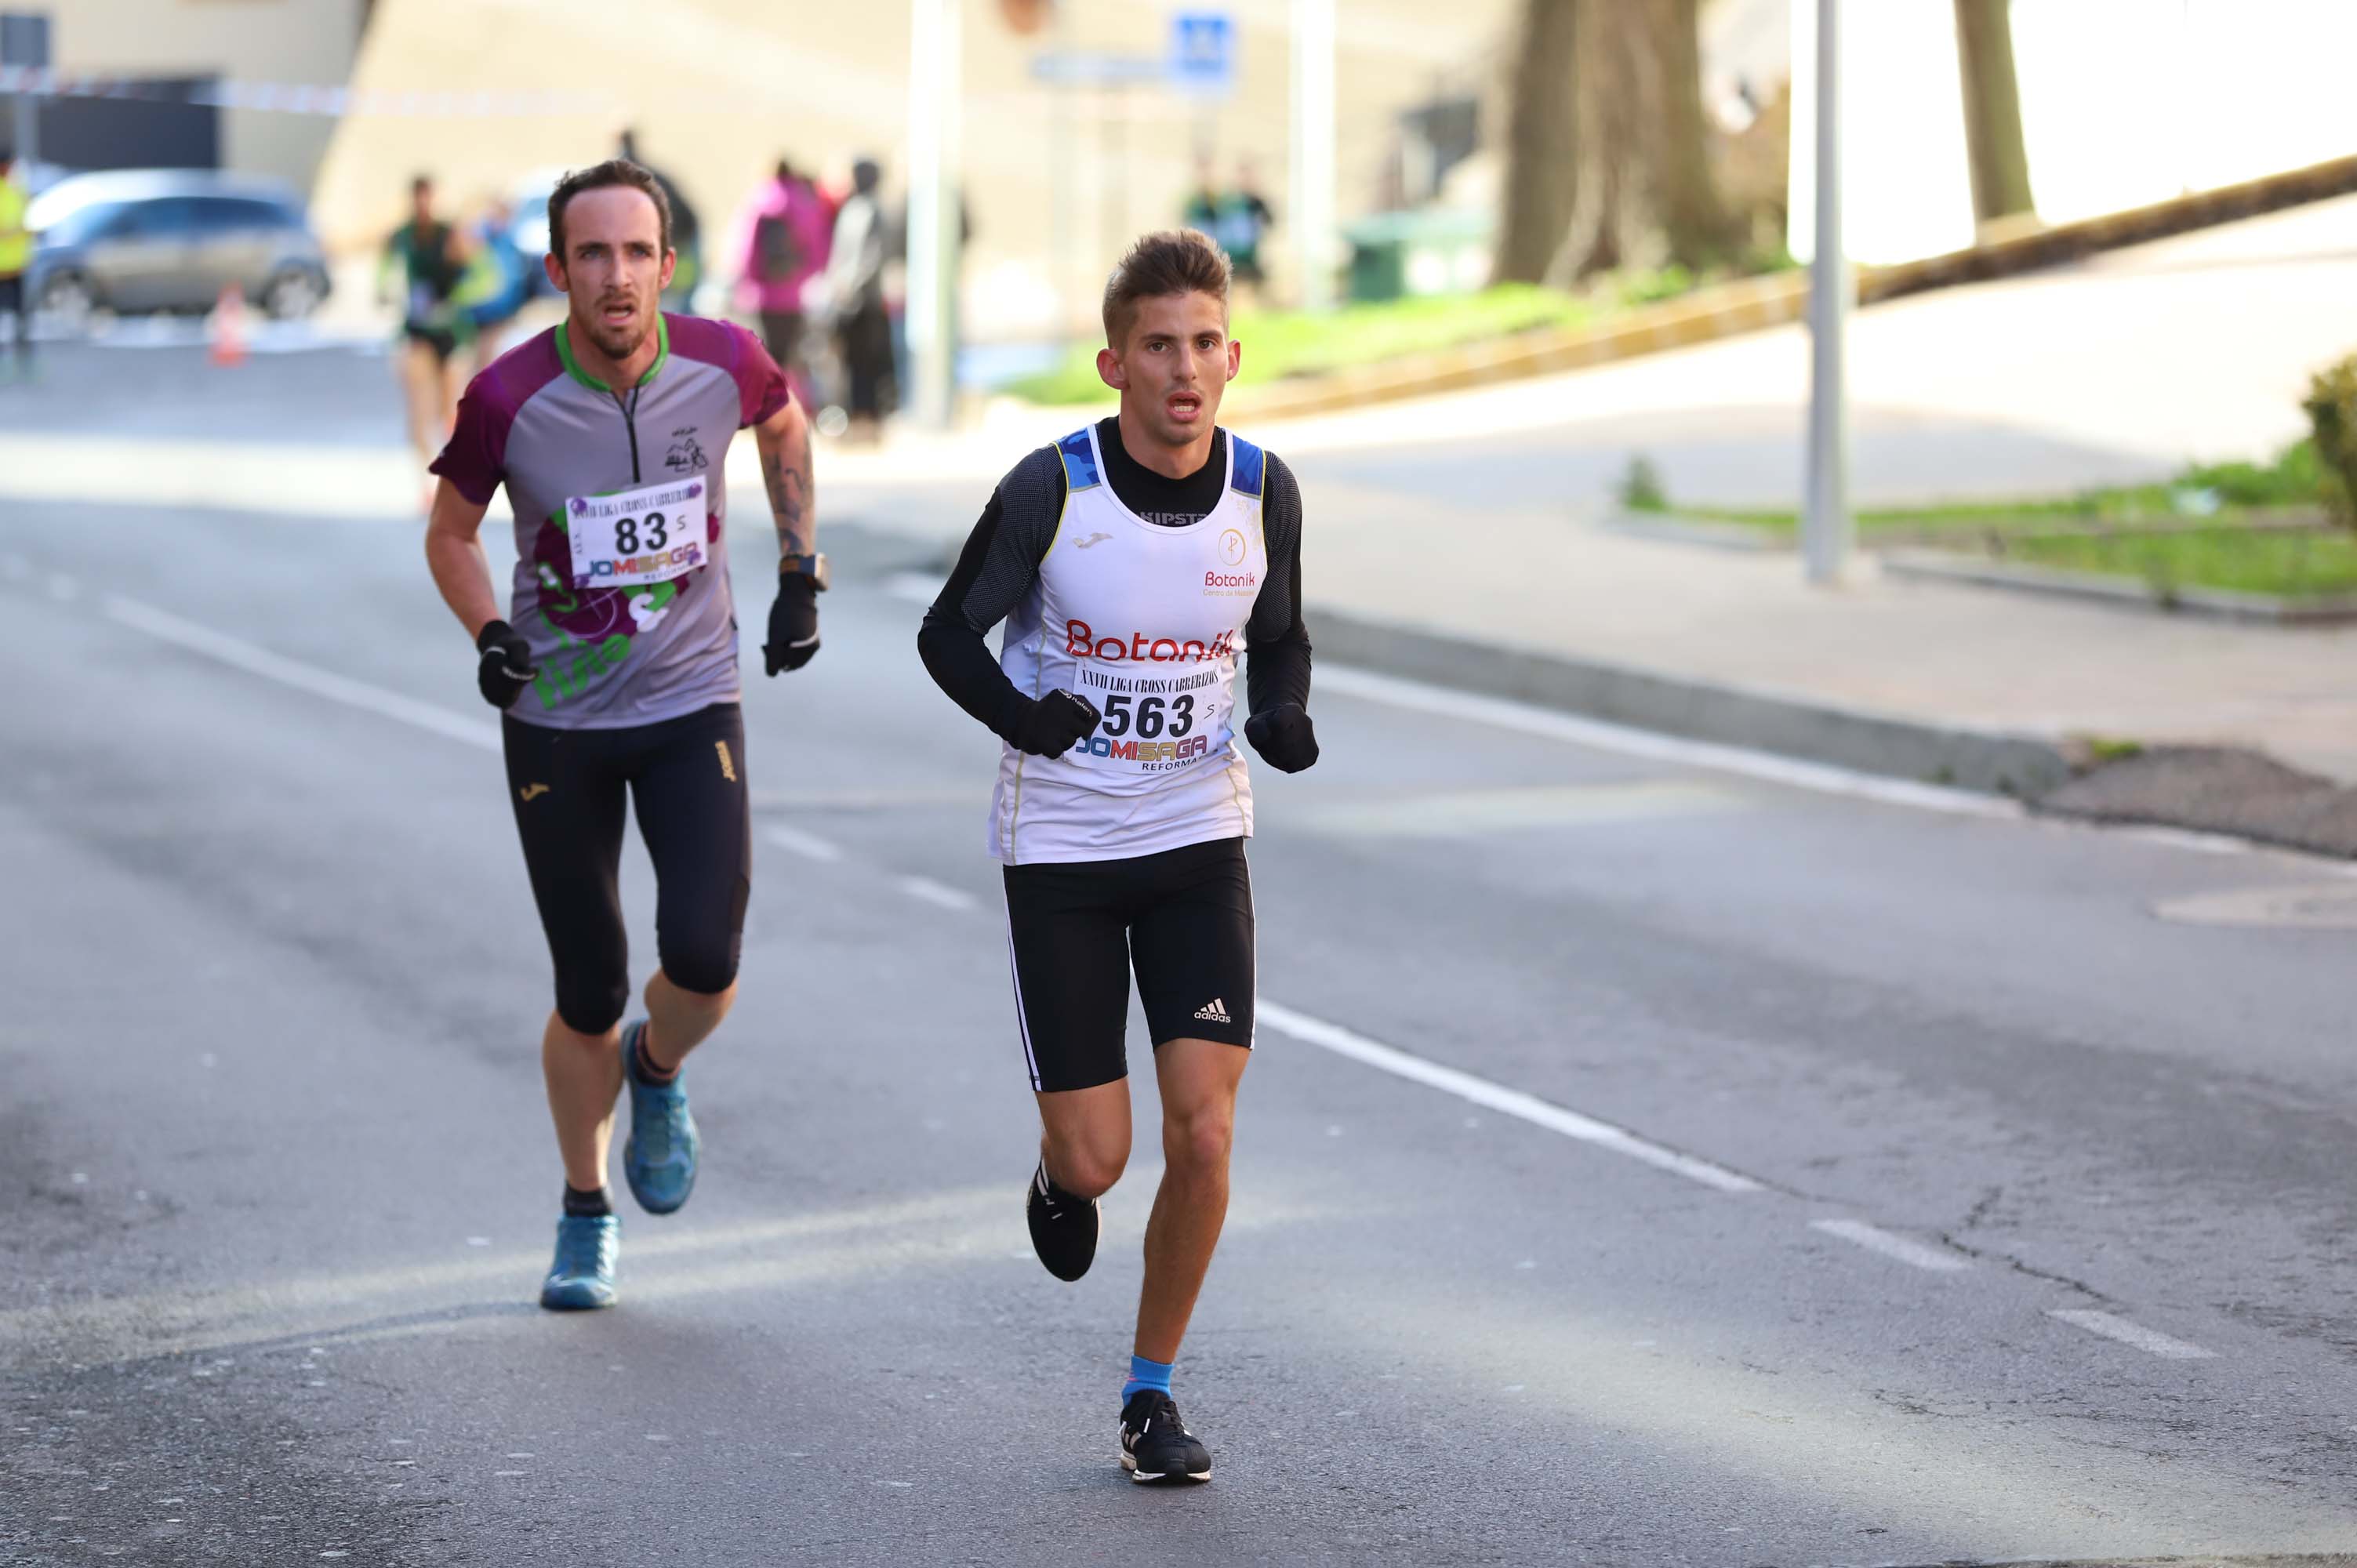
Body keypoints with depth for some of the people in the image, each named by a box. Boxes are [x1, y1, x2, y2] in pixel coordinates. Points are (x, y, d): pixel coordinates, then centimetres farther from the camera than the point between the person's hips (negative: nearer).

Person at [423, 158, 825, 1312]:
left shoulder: (721, 364, -13)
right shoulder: (506, 400, -17)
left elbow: (784, 428, 13)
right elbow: (451, 533, 1)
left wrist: (800, 572, 10)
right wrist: (489, 635, -17)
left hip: (693, 705, 1)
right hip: (555, 719, -1)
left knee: (704, 959, -16)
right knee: (588, 994, 4)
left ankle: (659, 1070, 20)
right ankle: (586, 1215, 28)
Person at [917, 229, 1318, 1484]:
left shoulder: (1262, 491, -6)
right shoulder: (1052, 490, -15)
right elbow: (949, 634, -4)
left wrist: (1284, 715, -11)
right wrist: (1018, 715, -24)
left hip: (1201, 844, 2)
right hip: (1059, 852, -2)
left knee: (1204, 1135, -9)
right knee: (1096, 1159, -2)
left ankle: (1151, 1394, 10)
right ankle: (1061, 1172, 39)